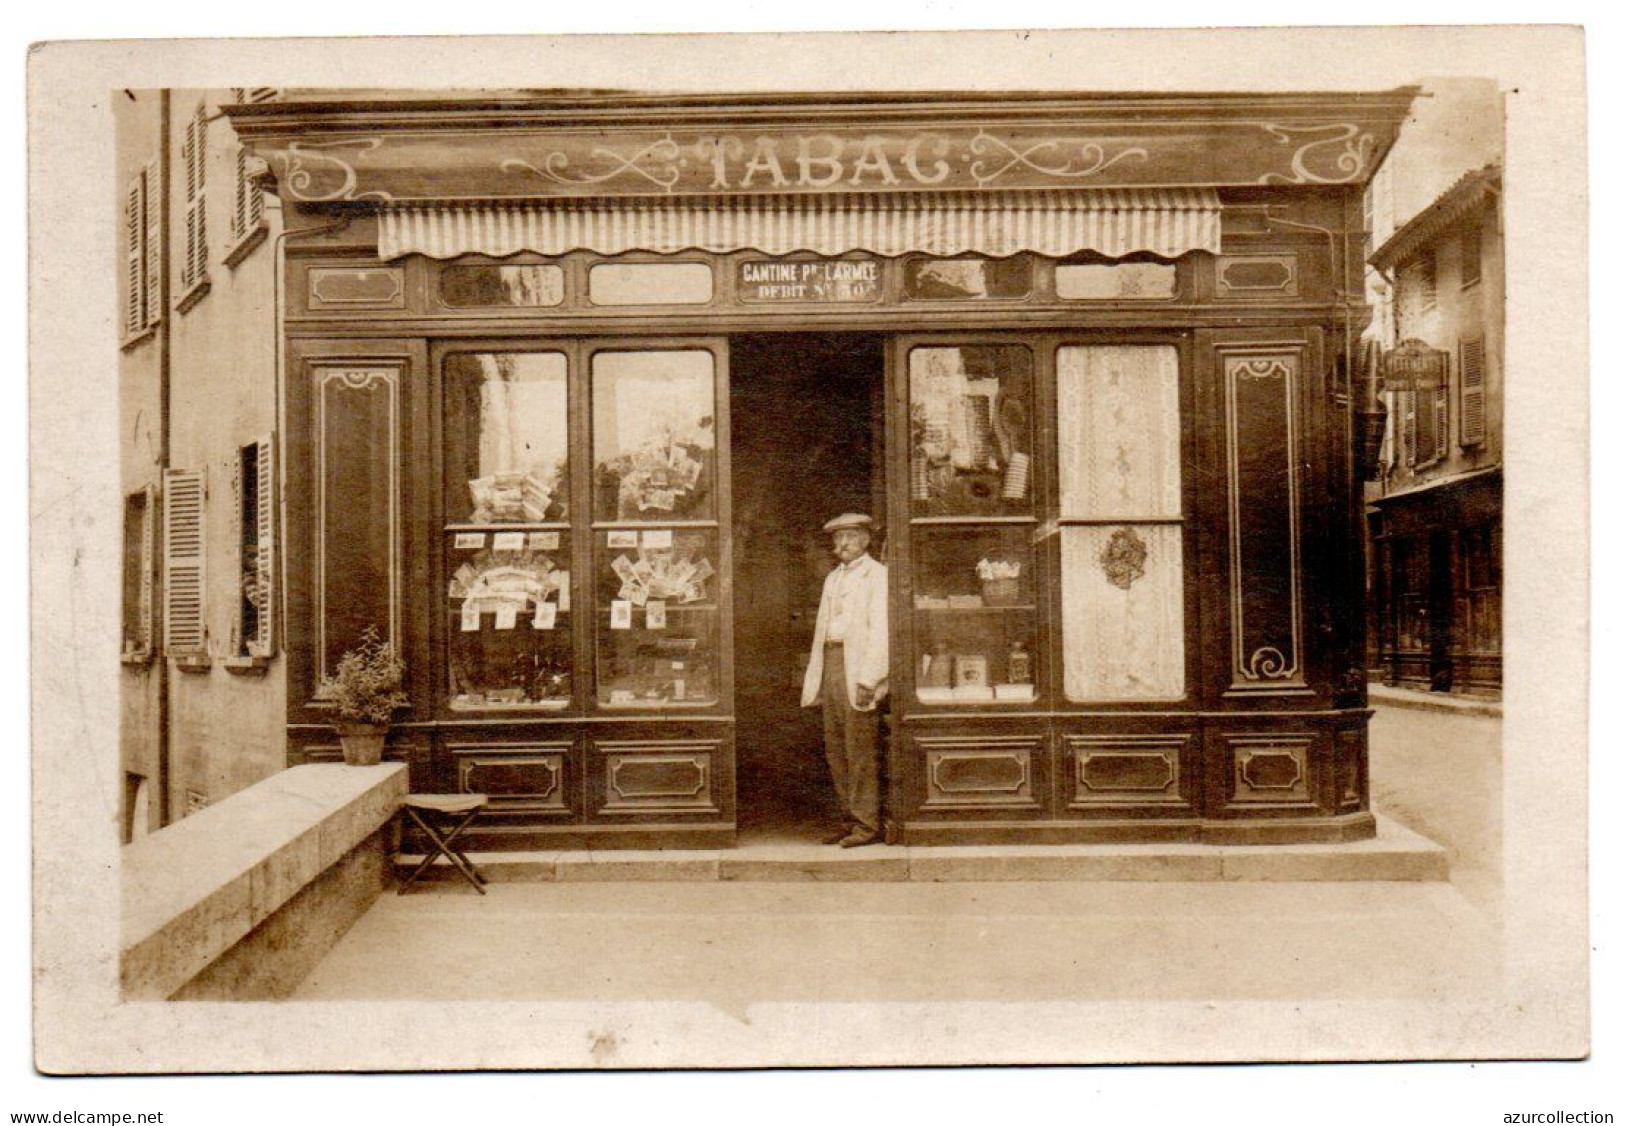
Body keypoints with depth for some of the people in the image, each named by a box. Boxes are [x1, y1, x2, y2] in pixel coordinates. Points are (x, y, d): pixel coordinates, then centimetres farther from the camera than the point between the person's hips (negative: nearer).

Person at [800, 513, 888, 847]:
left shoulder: (877, 574, -1)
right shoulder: (833, 578, 22)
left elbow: (880, 629, -10)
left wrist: (868, 679, -18)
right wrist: (815, 679, 13)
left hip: (858, 670, -8)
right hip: (831, 665, 8)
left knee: (860, 750, -6)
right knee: (835, 748, 8)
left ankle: (868, 824, 1)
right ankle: (852, 820, 17)